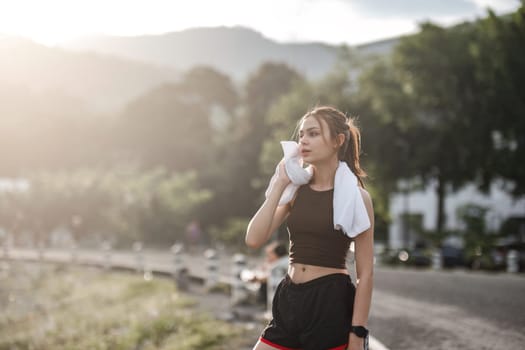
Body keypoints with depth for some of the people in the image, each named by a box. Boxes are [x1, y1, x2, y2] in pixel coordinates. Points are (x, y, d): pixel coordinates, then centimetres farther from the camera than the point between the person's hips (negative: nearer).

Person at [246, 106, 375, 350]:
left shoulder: (353, 195, -5)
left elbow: (365, 273, -6)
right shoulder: (297, 189, 8)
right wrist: (279, 185, -3)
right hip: (289, 301, 5)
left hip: (332, 305, -5)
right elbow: (254, 239, -2)